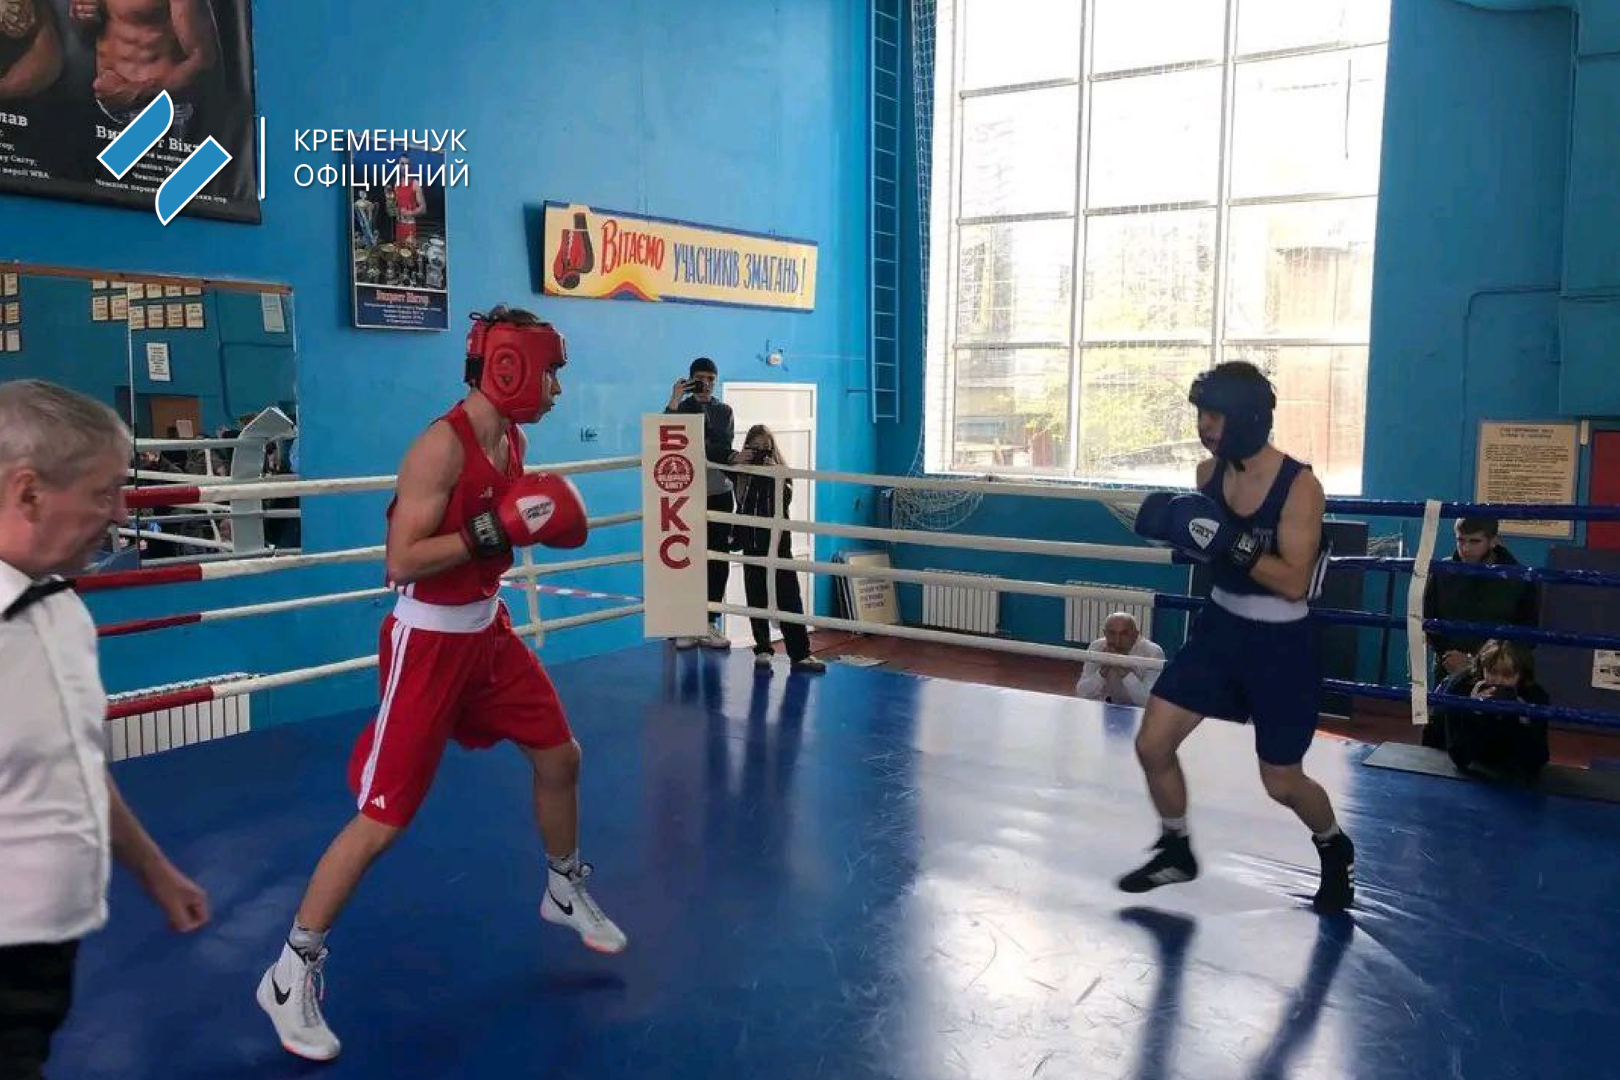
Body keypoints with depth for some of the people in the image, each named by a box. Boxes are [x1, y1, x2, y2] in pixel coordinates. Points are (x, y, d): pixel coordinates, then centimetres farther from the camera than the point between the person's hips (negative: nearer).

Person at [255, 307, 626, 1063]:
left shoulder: (511, 440, 4)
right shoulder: (443, 446, -23)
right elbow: (401, 561, -26)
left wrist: (539, 524, -1)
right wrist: (499, 529, -30)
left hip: (487, 629, 9)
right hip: (428, 642, -8)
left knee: (559, 757, 17)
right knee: (382, 818, -4)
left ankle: (564, 891, 42)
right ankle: (292, 972, 13)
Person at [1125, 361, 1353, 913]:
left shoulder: (1299, 486, -21)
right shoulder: (1209, 473, -4)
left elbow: (1294, 583, -25)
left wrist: (1229, 544, -35)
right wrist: (1177, 528, -9)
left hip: (1281, 644, -5)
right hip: (1219, 627, 5)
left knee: (1281, 783, 7)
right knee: (1152, 744, 0)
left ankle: (1336, 851, 41)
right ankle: (1177, 852, 24)